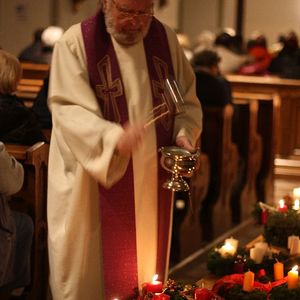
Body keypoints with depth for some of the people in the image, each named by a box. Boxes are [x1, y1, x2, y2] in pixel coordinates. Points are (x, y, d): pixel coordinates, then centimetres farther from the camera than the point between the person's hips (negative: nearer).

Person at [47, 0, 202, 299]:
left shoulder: (166, 39, 5)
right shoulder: (76, 42, -10)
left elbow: (188, 100, 12)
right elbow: (68, 109, -17)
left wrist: (184, 134, -8)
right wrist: (114, 136, -33)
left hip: (152, 181, 4)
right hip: (94, 181, -4)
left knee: (145, 269, 13)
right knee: (90, 268, 3)